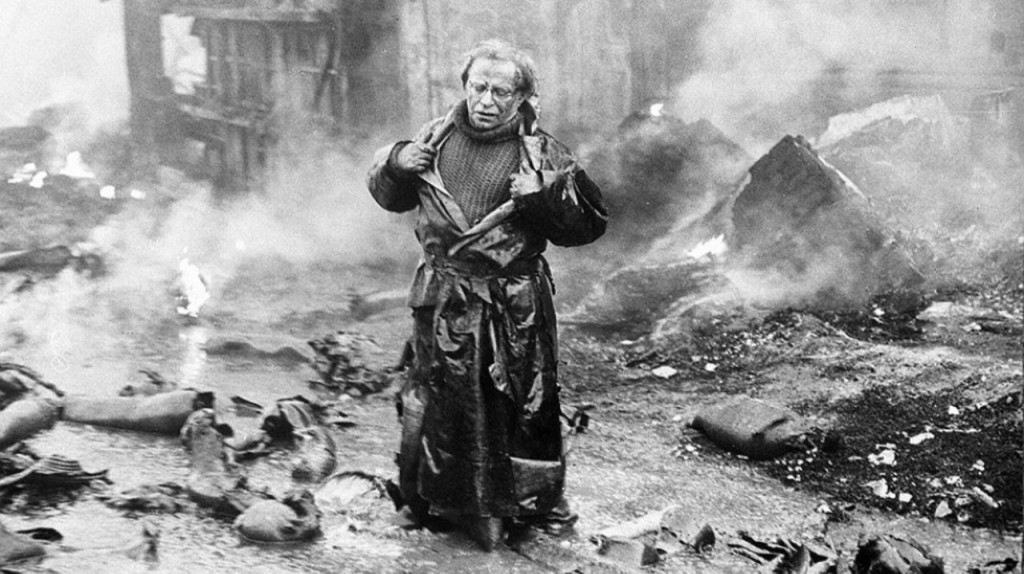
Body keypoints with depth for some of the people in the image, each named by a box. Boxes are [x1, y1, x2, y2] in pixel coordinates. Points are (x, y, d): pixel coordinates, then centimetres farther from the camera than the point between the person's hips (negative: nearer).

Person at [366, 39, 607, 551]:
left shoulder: (541, 153, -4)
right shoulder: (436, 137, 6)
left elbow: (590, 222, -5)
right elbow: (389, 196, 16)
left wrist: (546, 196, -21)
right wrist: (396, 164, -4)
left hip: (511, 307, -3)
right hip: (442, 300, 3)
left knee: (519, 402, 3)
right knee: (437, 398, 11)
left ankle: (536, 502, 22)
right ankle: (437, 501, 28)